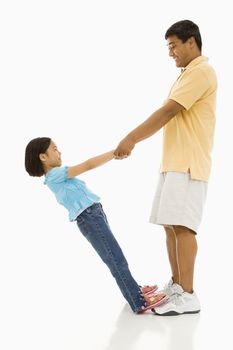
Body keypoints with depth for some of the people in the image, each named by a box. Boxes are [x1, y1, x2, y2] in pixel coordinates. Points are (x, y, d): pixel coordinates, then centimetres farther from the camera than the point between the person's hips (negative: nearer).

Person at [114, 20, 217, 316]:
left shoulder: (201, 71, -9)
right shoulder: (186, 75, 24)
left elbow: (167, 112, -16)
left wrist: (132, 138, -15)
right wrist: (134, 140, 17)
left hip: (188, 165, -10)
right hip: (173, 163, 10)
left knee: (182, 226, -13)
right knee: (170, 225, 9)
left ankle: (188, 296, -10)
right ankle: (176, 285, 16)